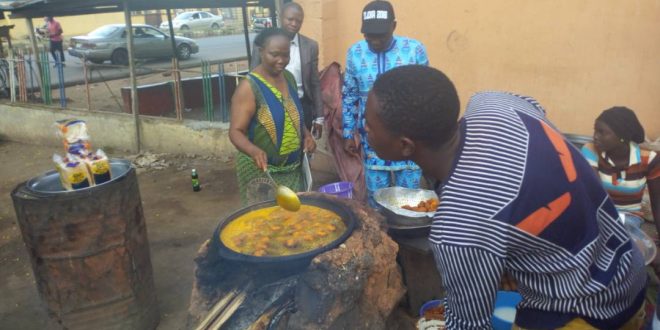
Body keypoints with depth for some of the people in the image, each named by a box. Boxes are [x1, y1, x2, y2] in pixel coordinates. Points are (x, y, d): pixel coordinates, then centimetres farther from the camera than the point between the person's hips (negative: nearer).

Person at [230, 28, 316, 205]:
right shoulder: (249, 87, -18)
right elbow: (236, 131, -20)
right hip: (261, 171, -6)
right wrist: (254, 151, -38)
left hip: (292, 167, 7)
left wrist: (306, 134, -1)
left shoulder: (288, 77, 3)